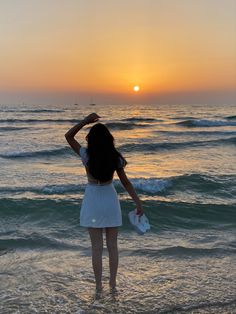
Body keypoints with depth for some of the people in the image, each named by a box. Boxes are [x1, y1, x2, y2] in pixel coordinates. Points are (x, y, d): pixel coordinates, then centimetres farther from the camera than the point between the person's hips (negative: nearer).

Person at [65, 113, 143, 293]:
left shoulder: (87, 156, -13)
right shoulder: (115, 158, -8)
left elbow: (68, 136, -2)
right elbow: (126, 182, -5)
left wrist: (85, 121, -8)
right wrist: (138, 202, 1)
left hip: (93, 201, -1)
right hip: (110, 200, 2)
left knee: (96, 246, 8)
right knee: (112, 245, 13)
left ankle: (99, 285, 17)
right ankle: (113, 283, 22)